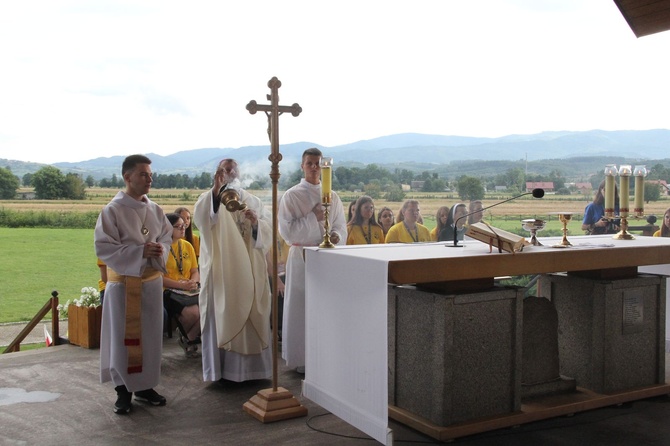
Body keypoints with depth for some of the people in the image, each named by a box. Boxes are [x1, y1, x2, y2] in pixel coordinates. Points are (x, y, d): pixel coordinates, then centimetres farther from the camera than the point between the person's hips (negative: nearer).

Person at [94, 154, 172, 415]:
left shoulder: (154, 209, 5)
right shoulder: (113, 210, -11)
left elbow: (168, 235, 14)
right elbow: (102, 247, -14)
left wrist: (161, 250, -9)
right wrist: (140, 251, -21)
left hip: (152, 280, 5)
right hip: (123, 282, -5)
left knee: (150, 335, 9)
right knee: (123, 337, 2)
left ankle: (144, 386, 23)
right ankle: (123, 389, 15)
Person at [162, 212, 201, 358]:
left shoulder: (187, 246, 15)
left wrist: (193, 282, -8)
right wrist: (181, 285, -20)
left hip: (189, 291, 6)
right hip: (168, 291, -6)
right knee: (193, 312, -31)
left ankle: (189, 339, 4)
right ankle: (185, 335, 5)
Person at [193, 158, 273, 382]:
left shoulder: (252, 200, 12)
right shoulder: (209, 198, 5)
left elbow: (268, 228, 2)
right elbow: (200, 219, -18)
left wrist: (256, 222, -19)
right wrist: (216, 191, -30)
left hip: (248, 269, 2)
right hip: (220, 268, -2)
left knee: (250, 316, 4)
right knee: (221, 316, -1)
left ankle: (249, 366, 14)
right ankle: (220, 367, 7)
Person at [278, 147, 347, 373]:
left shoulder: (332, 196, 10)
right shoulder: (291, 196, -1)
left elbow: (341, 225, 11)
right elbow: (286, 230, -8)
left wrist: (336, 236, -12)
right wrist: (314, 217, -15)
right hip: (302, 258, -3)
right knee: (301, 307, 0)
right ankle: (301, 359, 10)